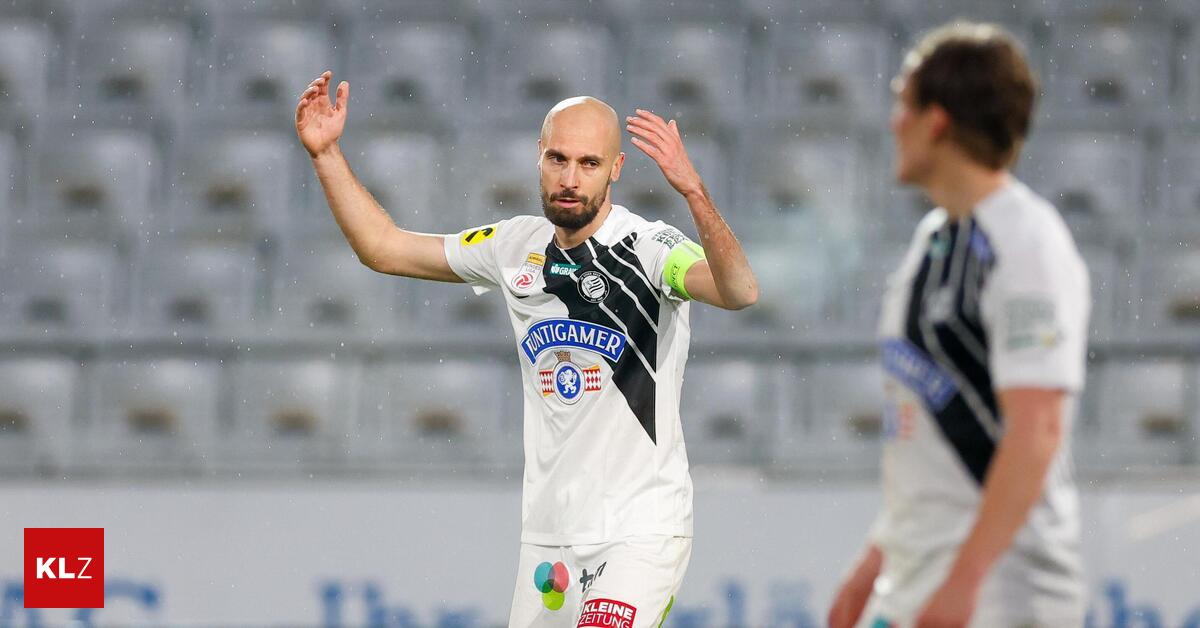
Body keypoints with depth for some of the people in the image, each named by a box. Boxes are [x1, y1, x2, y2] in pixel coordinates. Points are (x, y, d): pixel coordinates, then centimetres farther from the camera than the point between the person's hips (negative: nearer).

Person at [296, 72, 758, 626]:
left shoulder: (649, 249, -12)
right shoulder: (516, 247, 6)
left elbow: (738, 291, -33)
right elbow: (384, 247, 15)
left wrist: (691, 189, -46)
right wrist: (326, 153, 7)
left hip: (642, 533, -6)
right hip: (546, 535, 6)